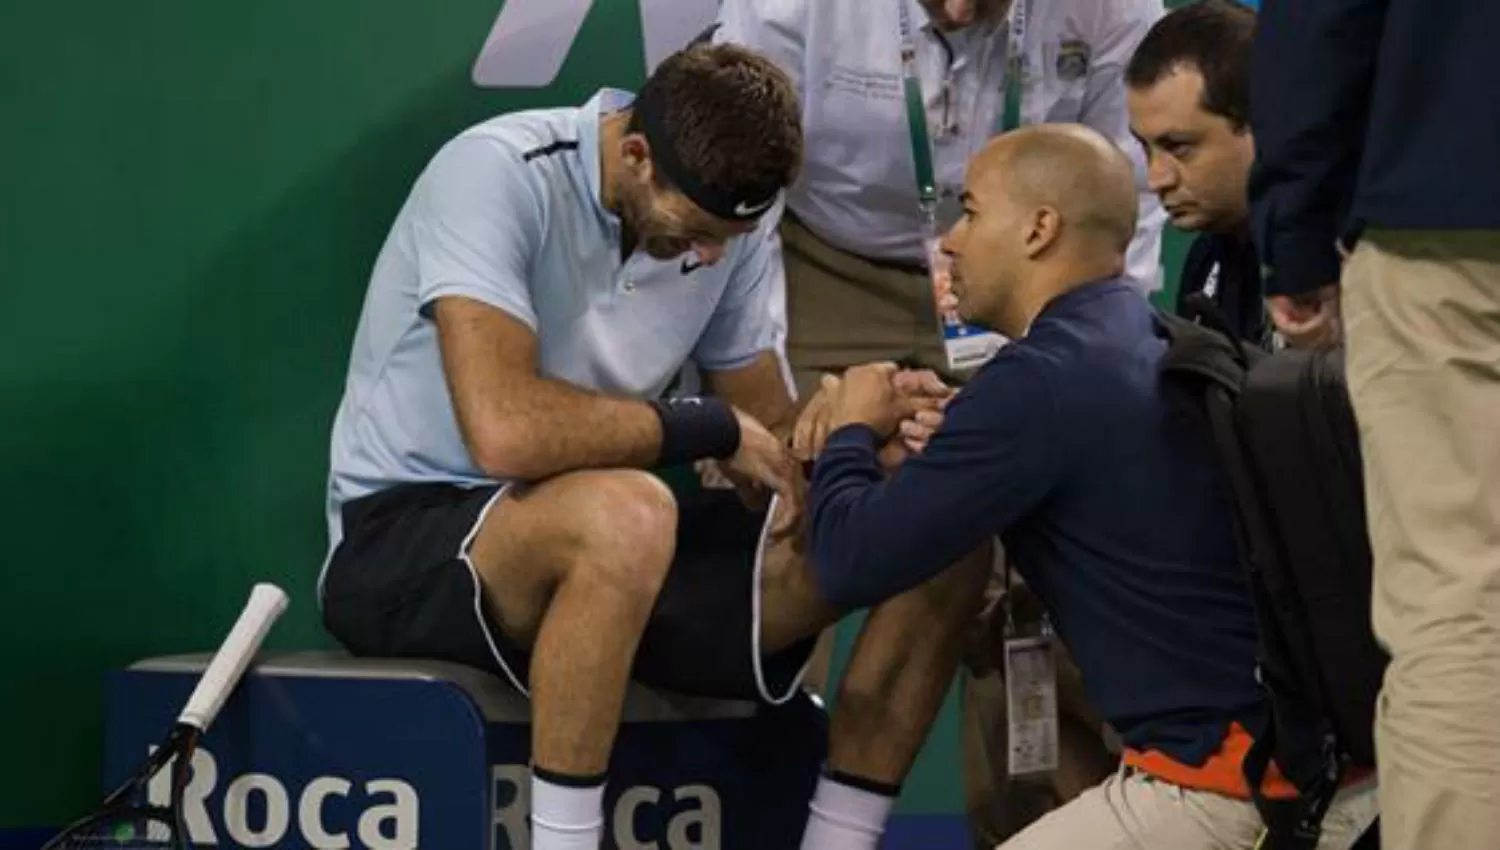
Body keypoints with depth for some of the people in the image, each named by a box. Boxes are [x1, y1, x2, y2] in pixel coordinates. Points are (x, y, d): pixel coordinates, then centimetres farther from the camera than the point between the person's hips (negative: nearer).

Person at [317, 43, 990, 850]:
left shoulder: (728, 223, -1)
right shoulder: (498, 175, -21)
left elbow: (772, 448, 5)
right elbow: (506, 432, -34)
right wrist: (711, 426, -22)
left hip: (606, 550, 7)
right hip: (402, 539, -7)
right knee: (623, 514, -41)